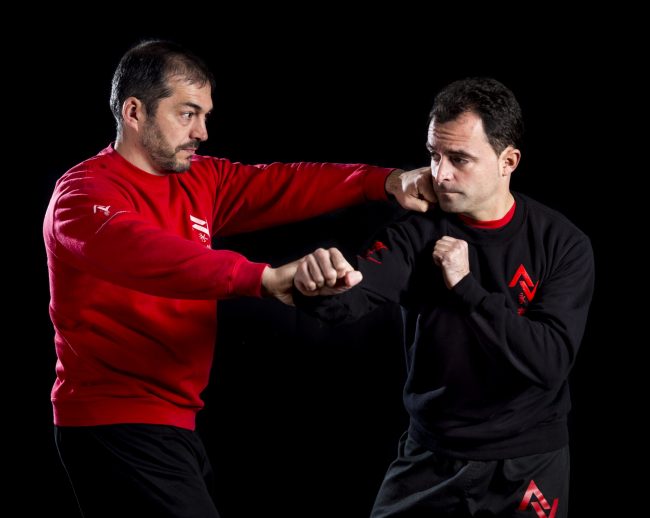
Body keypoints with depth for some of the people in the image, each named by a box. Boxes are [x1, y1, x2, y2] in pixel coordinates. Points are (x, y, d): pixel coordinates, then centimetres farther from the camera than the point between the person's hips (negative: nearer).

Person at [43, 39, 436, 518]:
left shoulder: (201, 183, 10)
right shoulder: (84, 194, -15)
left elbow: (281, 186, 1)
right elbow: (142, 252, -34)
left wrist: (386, 182, -14)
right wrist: (265, 277, -47)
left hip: (176, 424, 9)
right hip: (116, 425, -9)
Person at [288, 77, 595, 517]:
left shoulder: (563, 245, -10)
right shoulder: (419, 233, -7)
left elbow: (550, 361, -20)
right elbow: (354, 295, -24)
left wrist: (466, 286, -23)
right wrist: (320, 287, -47)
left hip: (526, 465, -2)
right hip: (428, 456, 2)